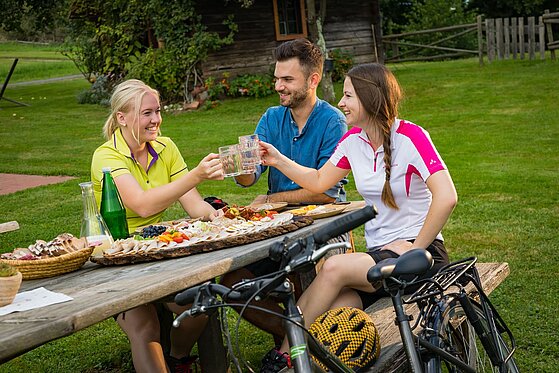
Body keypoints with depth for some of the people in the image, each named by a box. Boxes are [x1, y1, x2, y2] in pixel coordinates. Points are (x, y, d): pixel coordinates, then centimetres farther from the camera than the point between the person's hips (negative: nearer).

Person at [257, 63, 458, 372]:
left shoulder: (409, 136, -14)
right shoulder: (353, 140, 7)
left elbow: (446, 197, -23)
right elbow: (318, 182, 18)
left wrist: (415, 247, -19)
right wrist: (277, 160, 6)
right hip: (378, 253, 6)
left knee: (334, 268, -27)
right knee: (330, 320, -24)